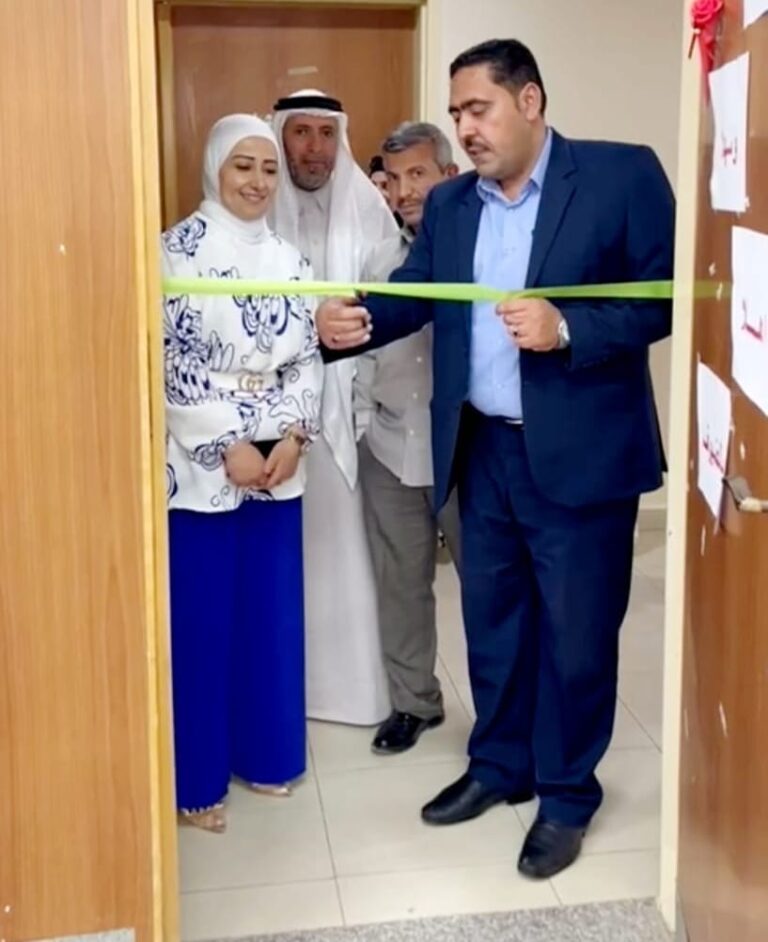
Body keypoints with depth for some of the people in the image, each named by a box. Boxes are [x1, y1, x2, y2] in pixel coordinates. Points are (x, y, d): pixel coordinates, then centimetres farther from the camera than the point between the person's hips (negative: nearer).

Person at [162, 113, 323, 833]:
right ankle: (196, 777, 17)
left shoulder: (288, 259, 10)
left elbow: (307, 357, 9)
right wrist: (227, 445, -15)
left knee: (273, 612, 12)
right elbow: (170, 362, -11)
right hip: (200, 463, -5)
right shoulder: (177, 251, -6)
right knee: (201, 618, 2)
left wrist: (294, 435, -6)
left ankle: (266, 752, 28)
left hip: (279, 460, 5)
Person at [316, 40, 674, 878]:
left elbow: (667, 294, -11)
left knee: (574, 629, 7)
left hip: (580, 453, -5)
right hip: (483, 451, 5)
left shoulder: (622, 175, -7)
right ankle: (499, 765, 36)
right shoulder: (449, 204, 9)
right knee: (491, 619, 17)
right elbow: (412, 294, -1)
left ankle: (568, 793, 25)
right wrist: (356, 319, -22)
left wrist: (567, 329, -24)